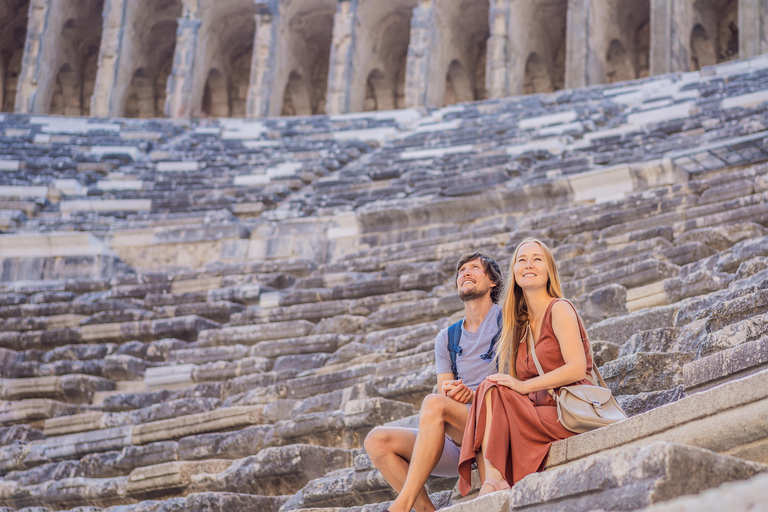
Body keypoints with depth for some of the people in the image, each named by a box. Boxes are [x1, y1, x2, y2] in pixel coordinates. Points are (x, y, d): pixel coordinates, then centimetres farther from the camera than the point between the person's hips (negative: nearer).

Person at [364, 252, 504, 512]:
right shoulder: (447, 338, 22)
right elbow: (444, 389, 12)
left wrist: (474, 395, -18)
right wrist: (449, 392, -13)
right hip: (456, 446, 6)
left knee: (434, 403, -32)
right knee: (377, 440, -14)